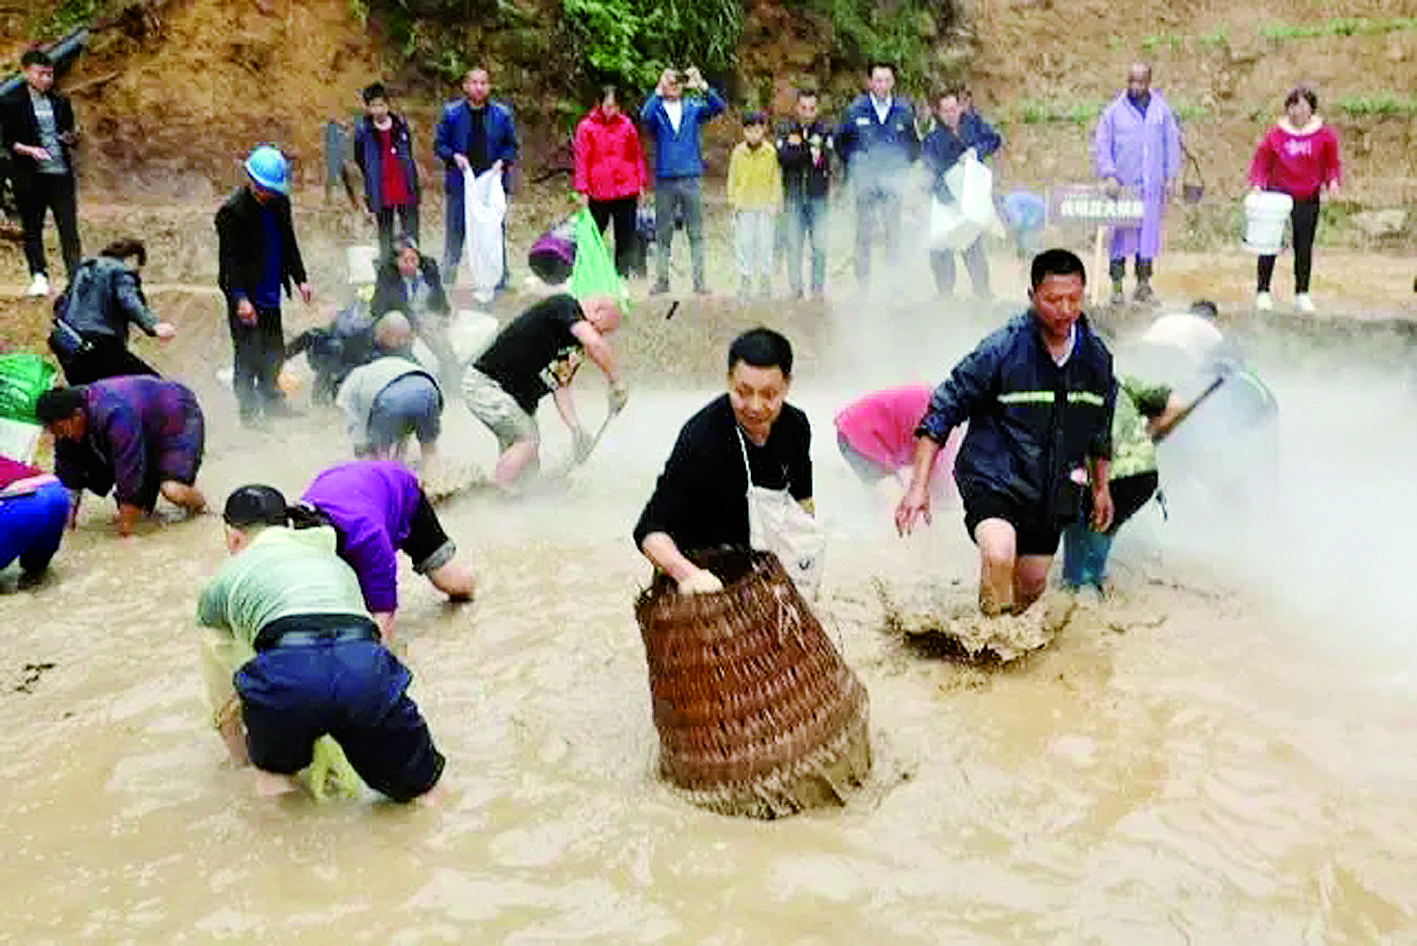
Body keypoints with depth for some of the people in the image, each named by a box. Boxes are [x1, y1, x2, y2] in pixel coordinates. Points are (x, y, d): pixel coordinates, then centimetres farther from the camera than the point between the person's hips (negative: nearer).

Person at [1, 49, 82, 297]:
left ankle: (76, 276, -2)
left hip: (61, 173, 2)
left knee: (69, 226, -4)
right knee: (32, 227, 5)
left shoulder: (60, 103, 12)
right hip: (30, 175, -2)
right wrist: (29, 150, -18)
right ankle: (39, 276, 11)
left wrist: (71, 139, -5)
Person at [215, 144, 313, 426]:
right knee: (247, 355, -1)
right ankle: (249, 410, 11)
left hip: (270, 294, 6)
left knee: (274, 352, 16)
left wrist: (300, 279, 11)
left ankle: (272, 402, 33)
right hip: (245, 297, -6)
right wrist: (240, 298, -23)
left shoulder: (280, 202, 3)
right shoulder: (232, 210, -15)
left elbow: (289, 244, 16)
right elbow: (228, 260, -16)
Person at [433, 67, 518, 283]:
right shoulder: (451, 112, 1)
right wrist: (455, 156, -12)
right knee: (455, 233, 6)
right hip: (459, 184, 0)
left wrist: (502, 162, -8)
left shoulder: (502, 113, 3)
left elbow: (511, 146, 10)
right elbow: (439, 144, 7)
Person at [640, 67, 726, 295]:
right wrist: (658, 91, -26)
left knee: (696, 232, 3)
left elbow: (719, 107, -7)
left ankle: (699, 280, 8)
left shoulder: (693, 107, 7)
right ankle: (661, 280, 11)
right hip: (664, 179, -1)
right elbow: (645, 116, -19)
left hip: (690, 177, 1)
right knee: (662, 233, 4)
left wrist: (702, 86, -19)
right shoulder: (656, 109, 3)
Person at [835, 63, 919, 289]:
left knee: (893, 232, -2)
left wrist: (902, 165, 7)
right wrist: (854, 164, 5)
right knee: (864, 233, 0)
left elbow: (914, 144, 19)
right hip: (865, 181, -1)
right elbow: (840, 141, 14)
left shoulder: (904, 111, 8)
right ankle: (863, 283, 6)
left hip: (892, 179, 1)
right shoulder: (855, 110, 4)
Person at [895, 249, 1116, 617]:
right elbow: (943, 410, -12)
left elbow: (1100, 426, 19)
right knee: (999, 556, -33)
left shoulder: (1096, 356, 0)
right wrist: (918, 486, -17)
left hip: (1052, 491, 5)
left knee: (1031, 586, 15)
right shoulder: (1002, 348, -17)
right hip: (993, 479, -5)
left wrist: (1101, 487, 25)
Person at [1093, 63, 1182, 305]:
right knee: (1121, 234, -4)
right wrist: (1109, 175, -9)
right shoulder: (1114, 112, 3)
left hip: (1152, 185, 2)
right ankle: (1116, 286, 1)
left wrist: (1171, 176, 6)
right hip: (1122, 185, -2)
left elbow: (1172, 143, 13)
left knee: (1149, 233, 5)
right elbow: (1101, 146, 2)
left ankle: (1143, 284, 13)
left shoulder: (1162, 110, 9)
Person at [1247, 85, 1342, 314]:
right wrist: (1257, 184, -14)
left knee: (1304, 247, 6)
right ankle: (1263, 291, 8)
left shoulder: (1324, 134, -1)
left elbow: (1332, 162, 7)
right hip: (1277, 193, -1)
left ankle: (1302, 294, 17)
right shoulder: (1276, 134, -5)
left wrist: (1332, 180, -10)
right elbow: (1261, 160, 0)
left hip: (1308, 198, 1)